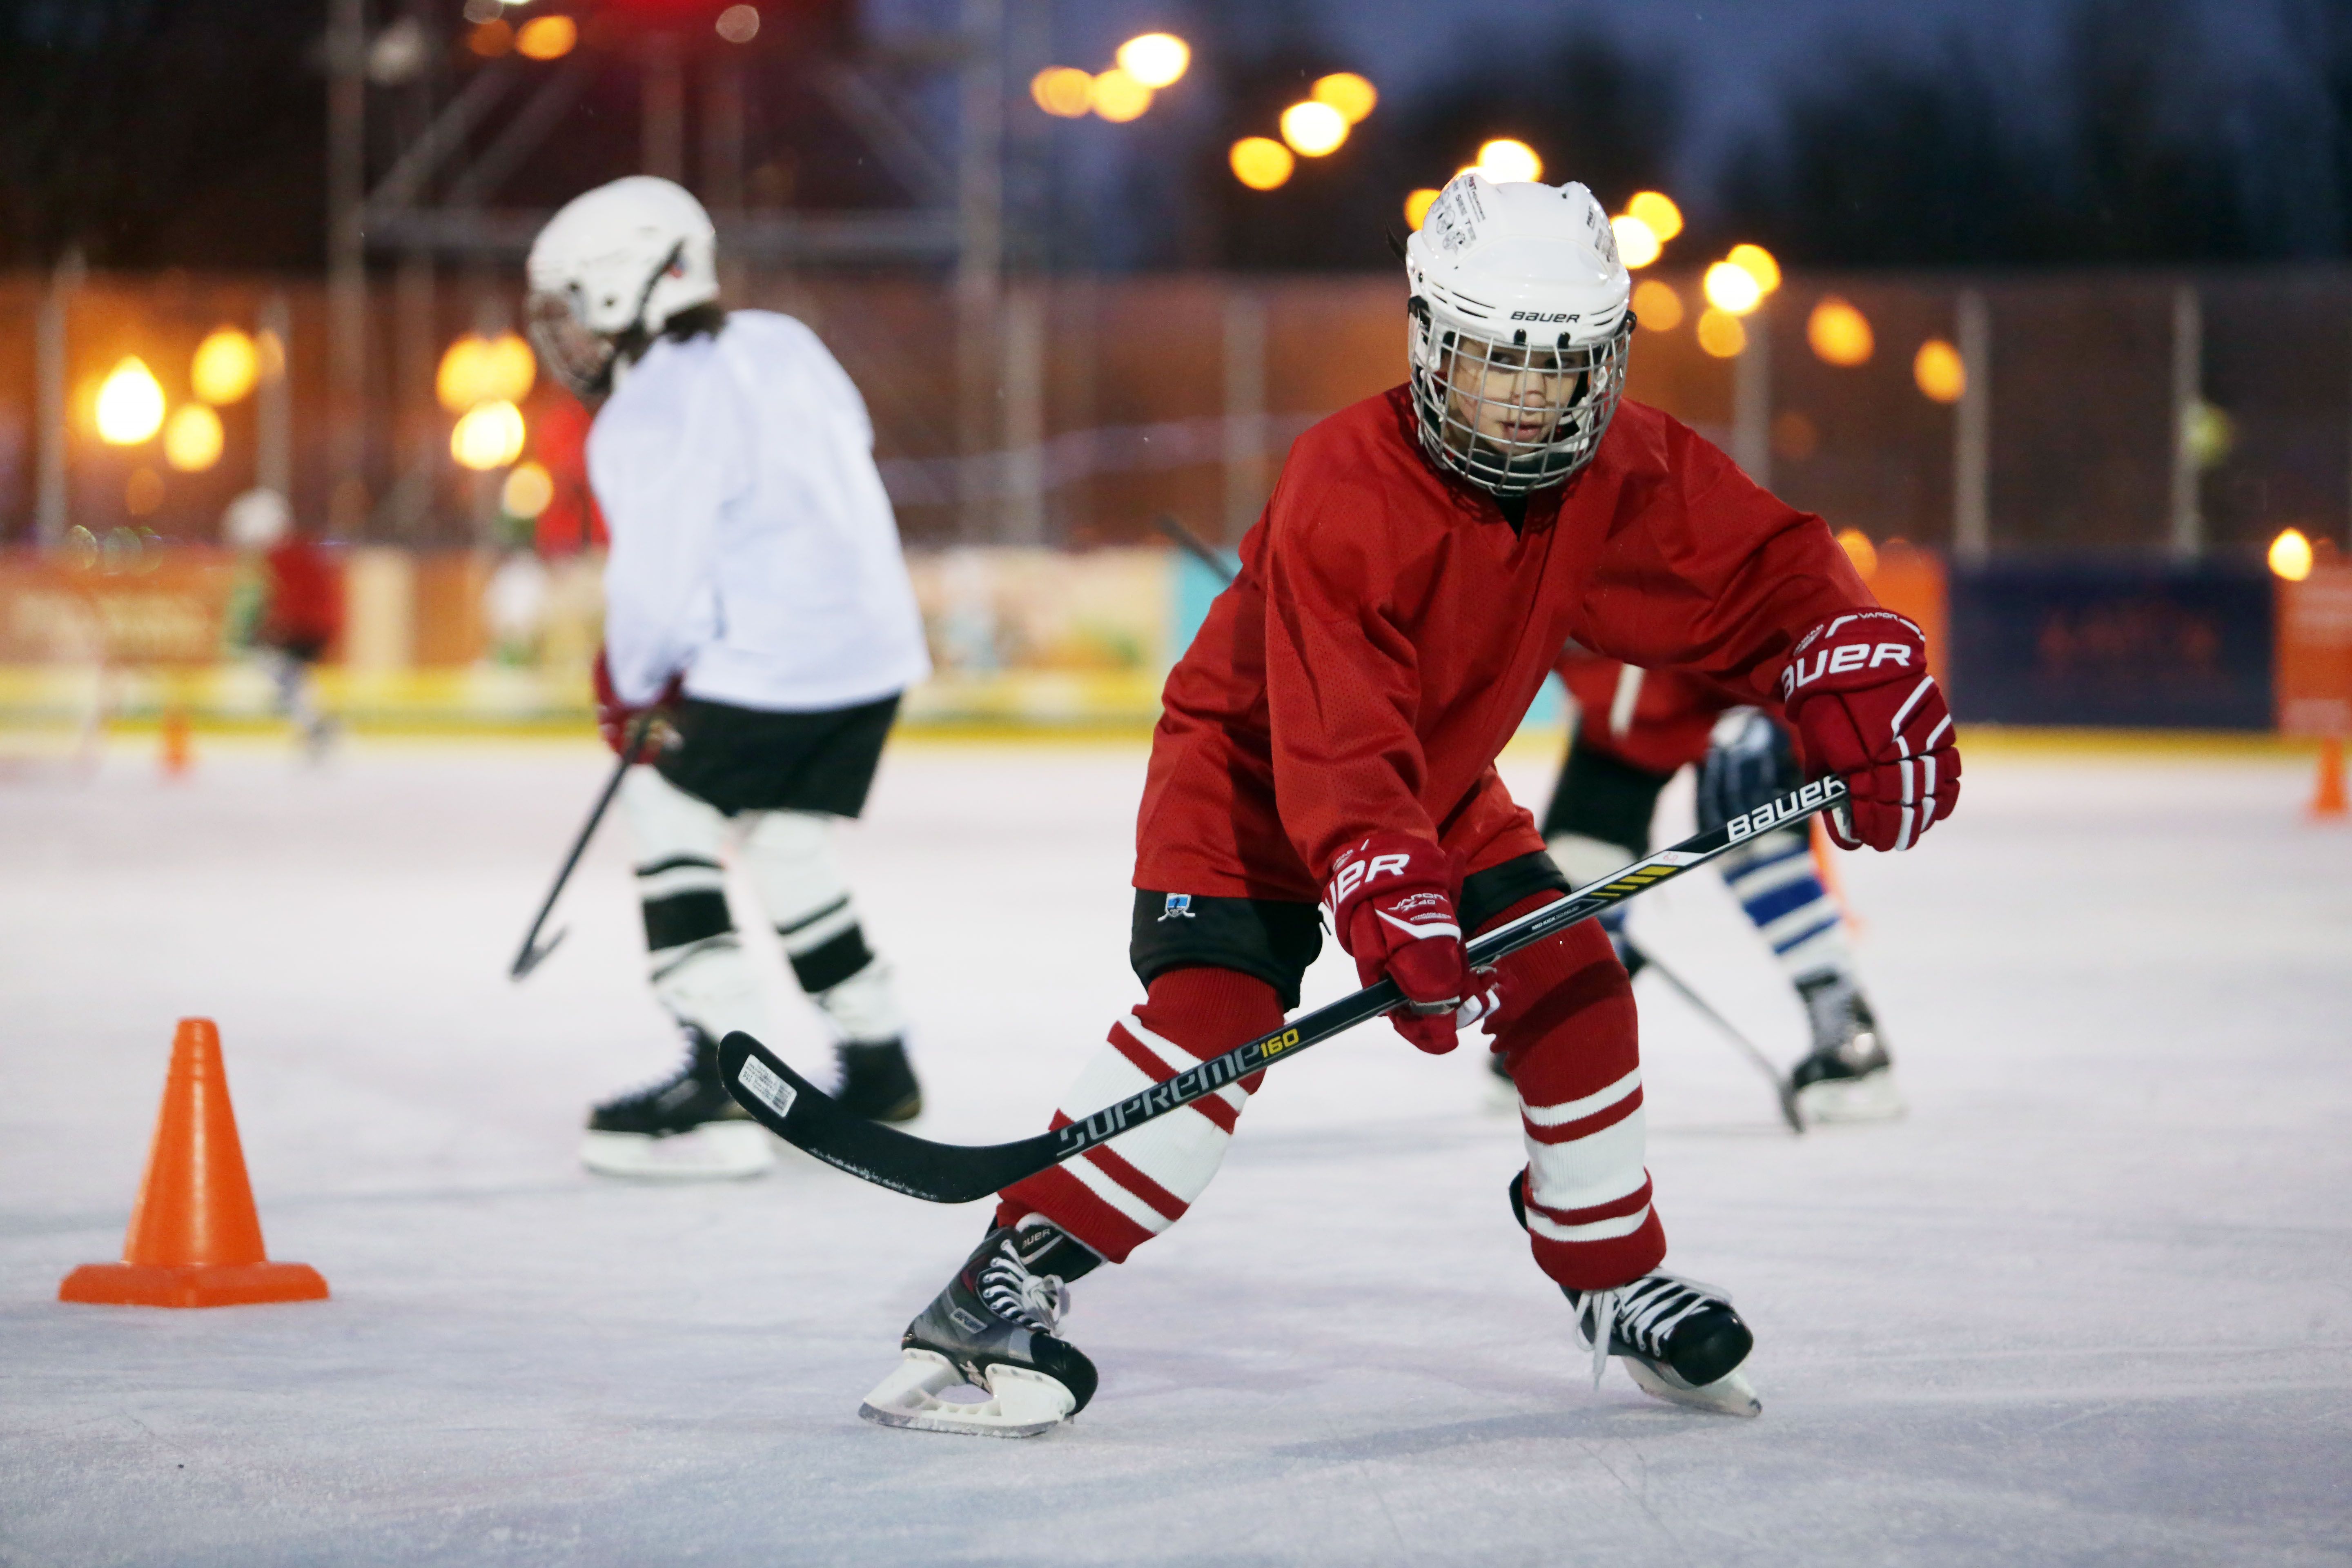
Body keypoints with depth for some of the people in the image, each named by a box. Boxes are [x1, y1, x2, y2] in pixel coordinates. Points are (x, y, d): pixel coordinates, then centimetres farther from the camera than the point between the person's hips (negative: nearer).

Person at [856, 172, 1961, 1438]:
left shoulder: (1624, 470, -16)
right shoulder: (1340, 496, -34)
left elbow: (1766, 573, -6)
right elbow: (1335, 743, -40)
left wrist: (1864, 684, -23)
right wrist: (1392, 908, -50)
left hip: (1443, 780, 7)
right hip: (1250, 765, -7)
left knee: (1572, 992, -1)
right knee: (1210, 1012, -26)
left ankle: (1619, 1291, 21)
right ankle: (1001, 1294, -27)